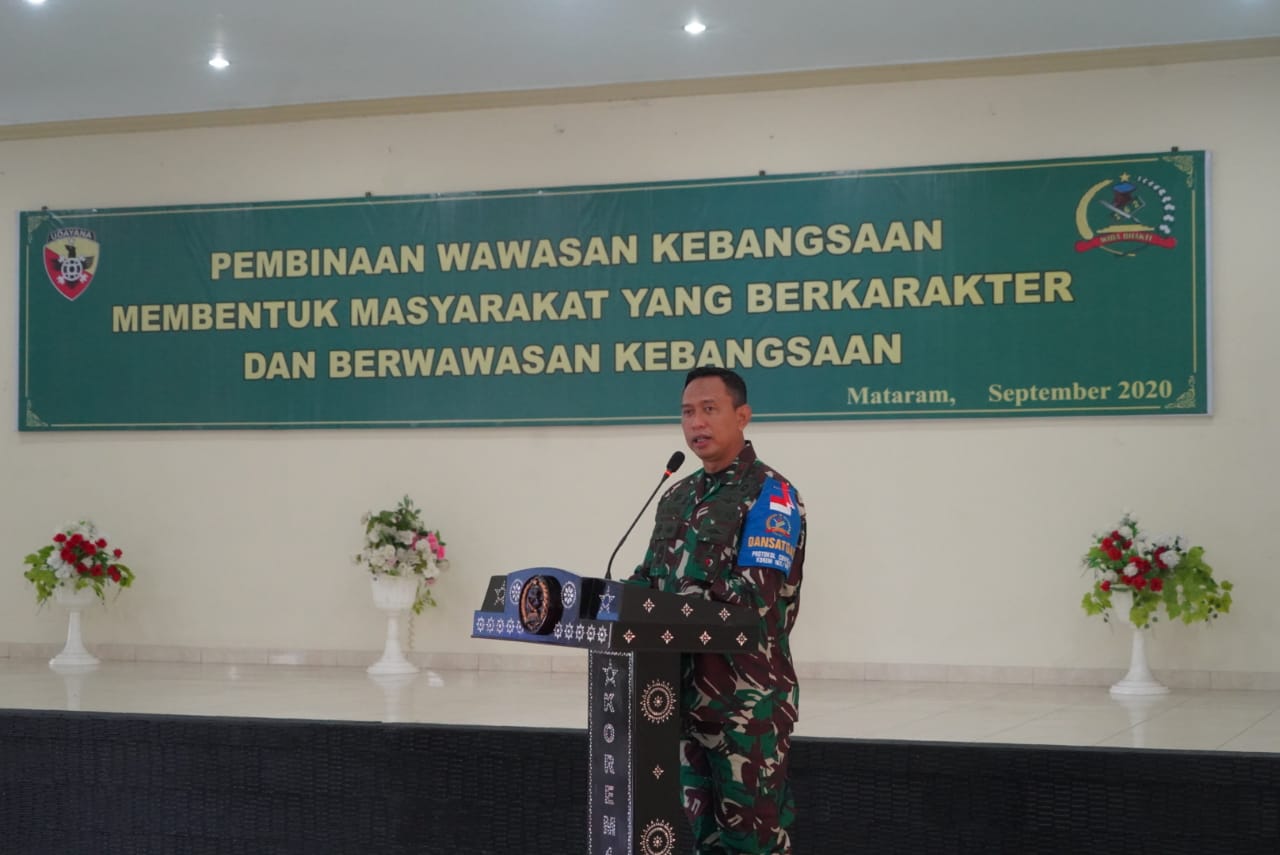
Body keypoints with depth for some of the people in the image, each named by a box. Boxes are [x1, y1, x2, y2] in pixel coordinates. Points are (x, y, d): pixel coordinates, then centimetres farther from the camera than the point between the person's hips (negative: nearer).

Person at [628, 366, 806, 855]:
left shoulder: (769, 495, -9)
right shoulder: (677, 497, 15)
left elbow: (754, 595, -20)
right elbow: (650, 577, 15)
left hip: (749, 694, -7)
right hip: (685, 686, 7)